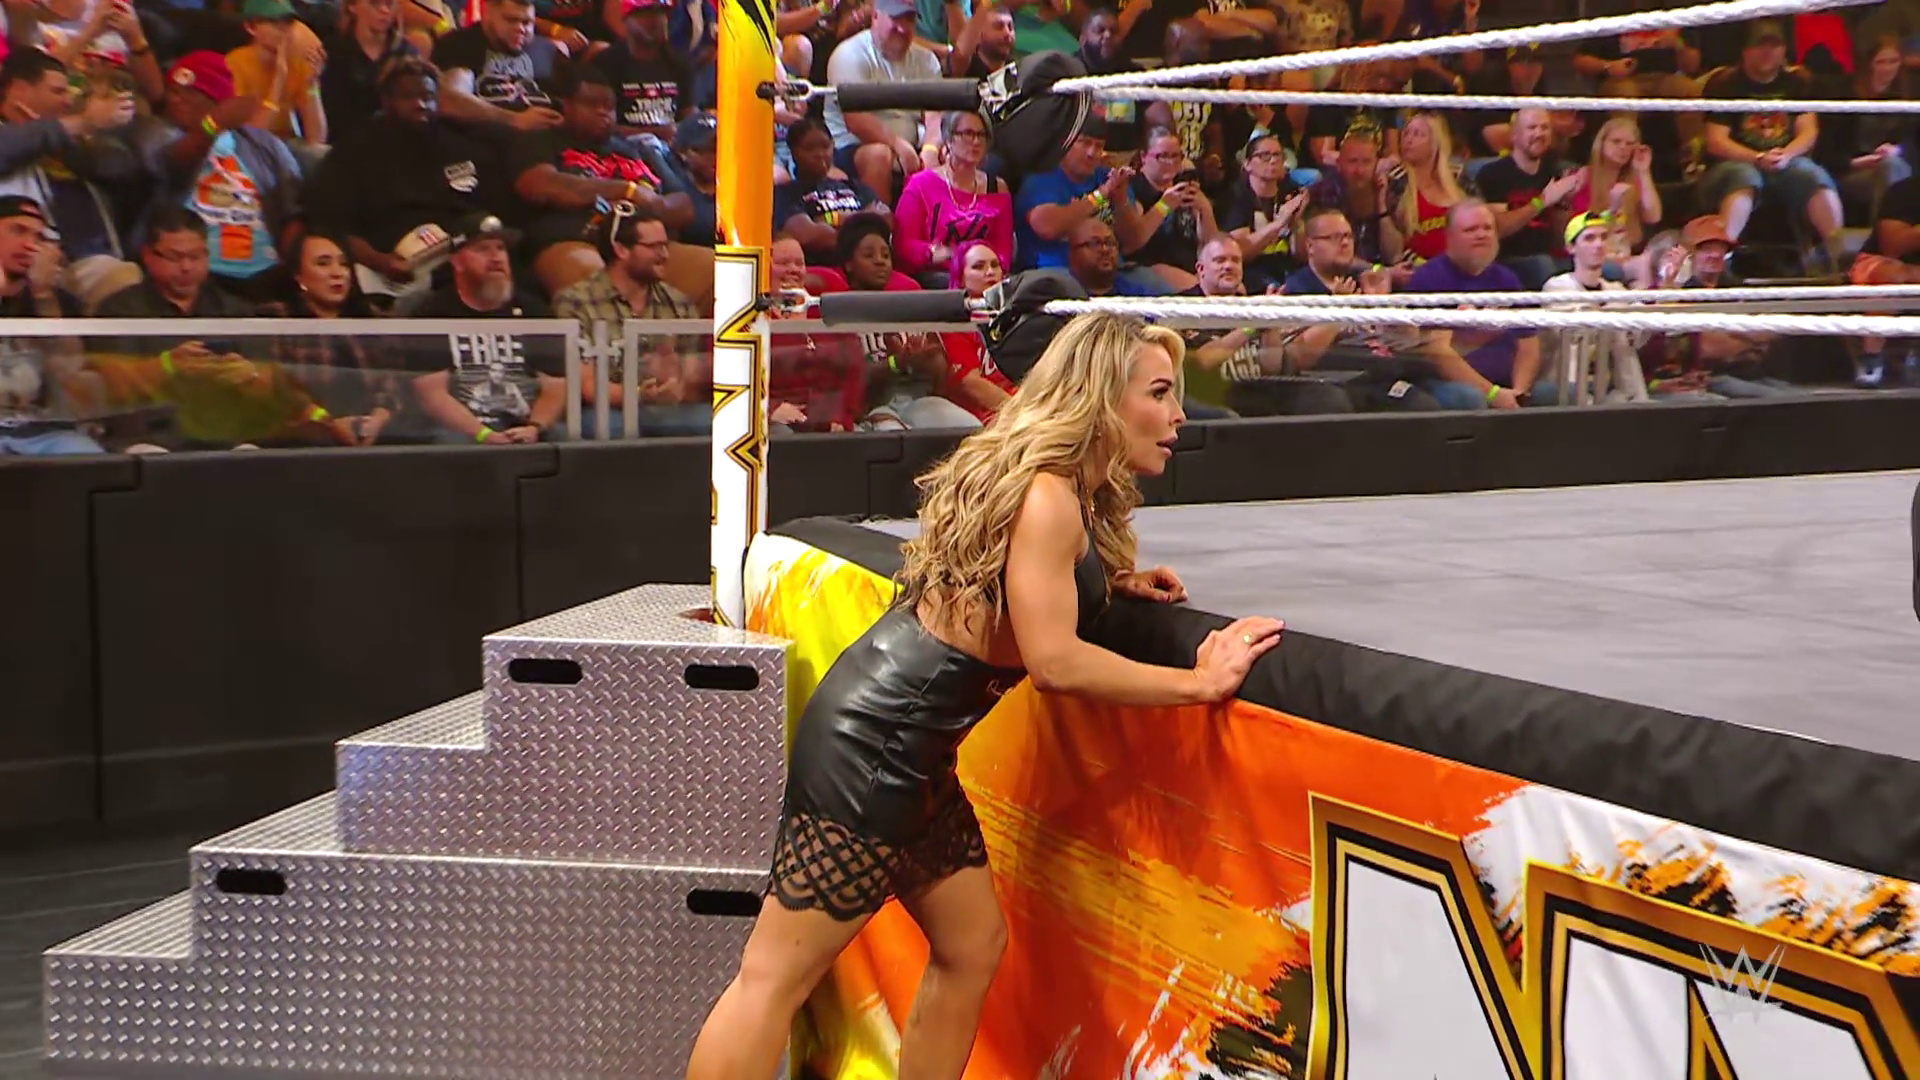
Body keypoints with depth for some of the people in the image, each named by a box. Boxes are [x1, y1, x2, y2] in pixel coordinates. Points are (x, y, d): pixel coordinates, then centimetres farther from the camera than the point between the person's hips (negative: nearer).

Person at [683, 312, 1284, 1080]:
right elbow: (1054, 660, -22)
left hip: (912, 752, 10)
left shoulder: (1073, 495, 12)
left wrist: (1113, 581, 11)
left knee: (972, 946, 16)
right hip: (872, 742, -10)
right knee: (777, 977, -8)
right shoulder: (1047, 495, -17)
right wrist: (1198, 683, -14)